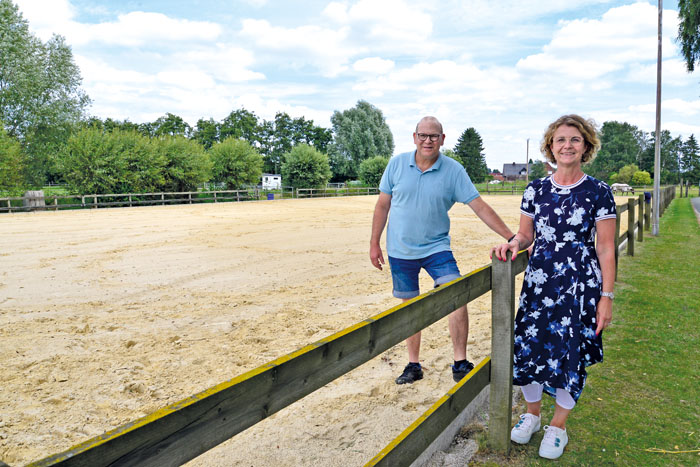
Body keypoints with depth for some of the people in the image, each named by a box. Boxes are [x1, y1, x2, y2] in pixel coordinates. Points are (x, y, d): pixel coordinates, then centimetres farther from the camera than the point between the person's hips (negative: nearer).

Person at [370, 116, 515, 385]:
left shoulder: (454, 171, -7)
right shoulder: (397, 164, -4)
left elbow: (479, 206, -10)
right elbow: (383, 205, 3)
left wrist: (512, 237, -15)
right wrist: (374, 243, 2)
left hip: (436, 247, -1)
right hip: (400, 251, 1)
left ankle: (460, 363, -3)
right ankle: (413, 365, 25)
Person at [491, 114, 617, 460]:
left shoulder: (598, 192, -4)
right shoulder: (535, 189, 4)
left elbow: (606, 248, -4)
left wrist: (606, 296, -7)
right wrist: (514, 243, -11)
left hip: (580, 286, -2)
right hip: (538, 283, 3)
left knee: (570, 355, 4)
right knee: (527, 348, 3)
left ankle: (558, 426, 27)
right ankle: (532, 414, 30)